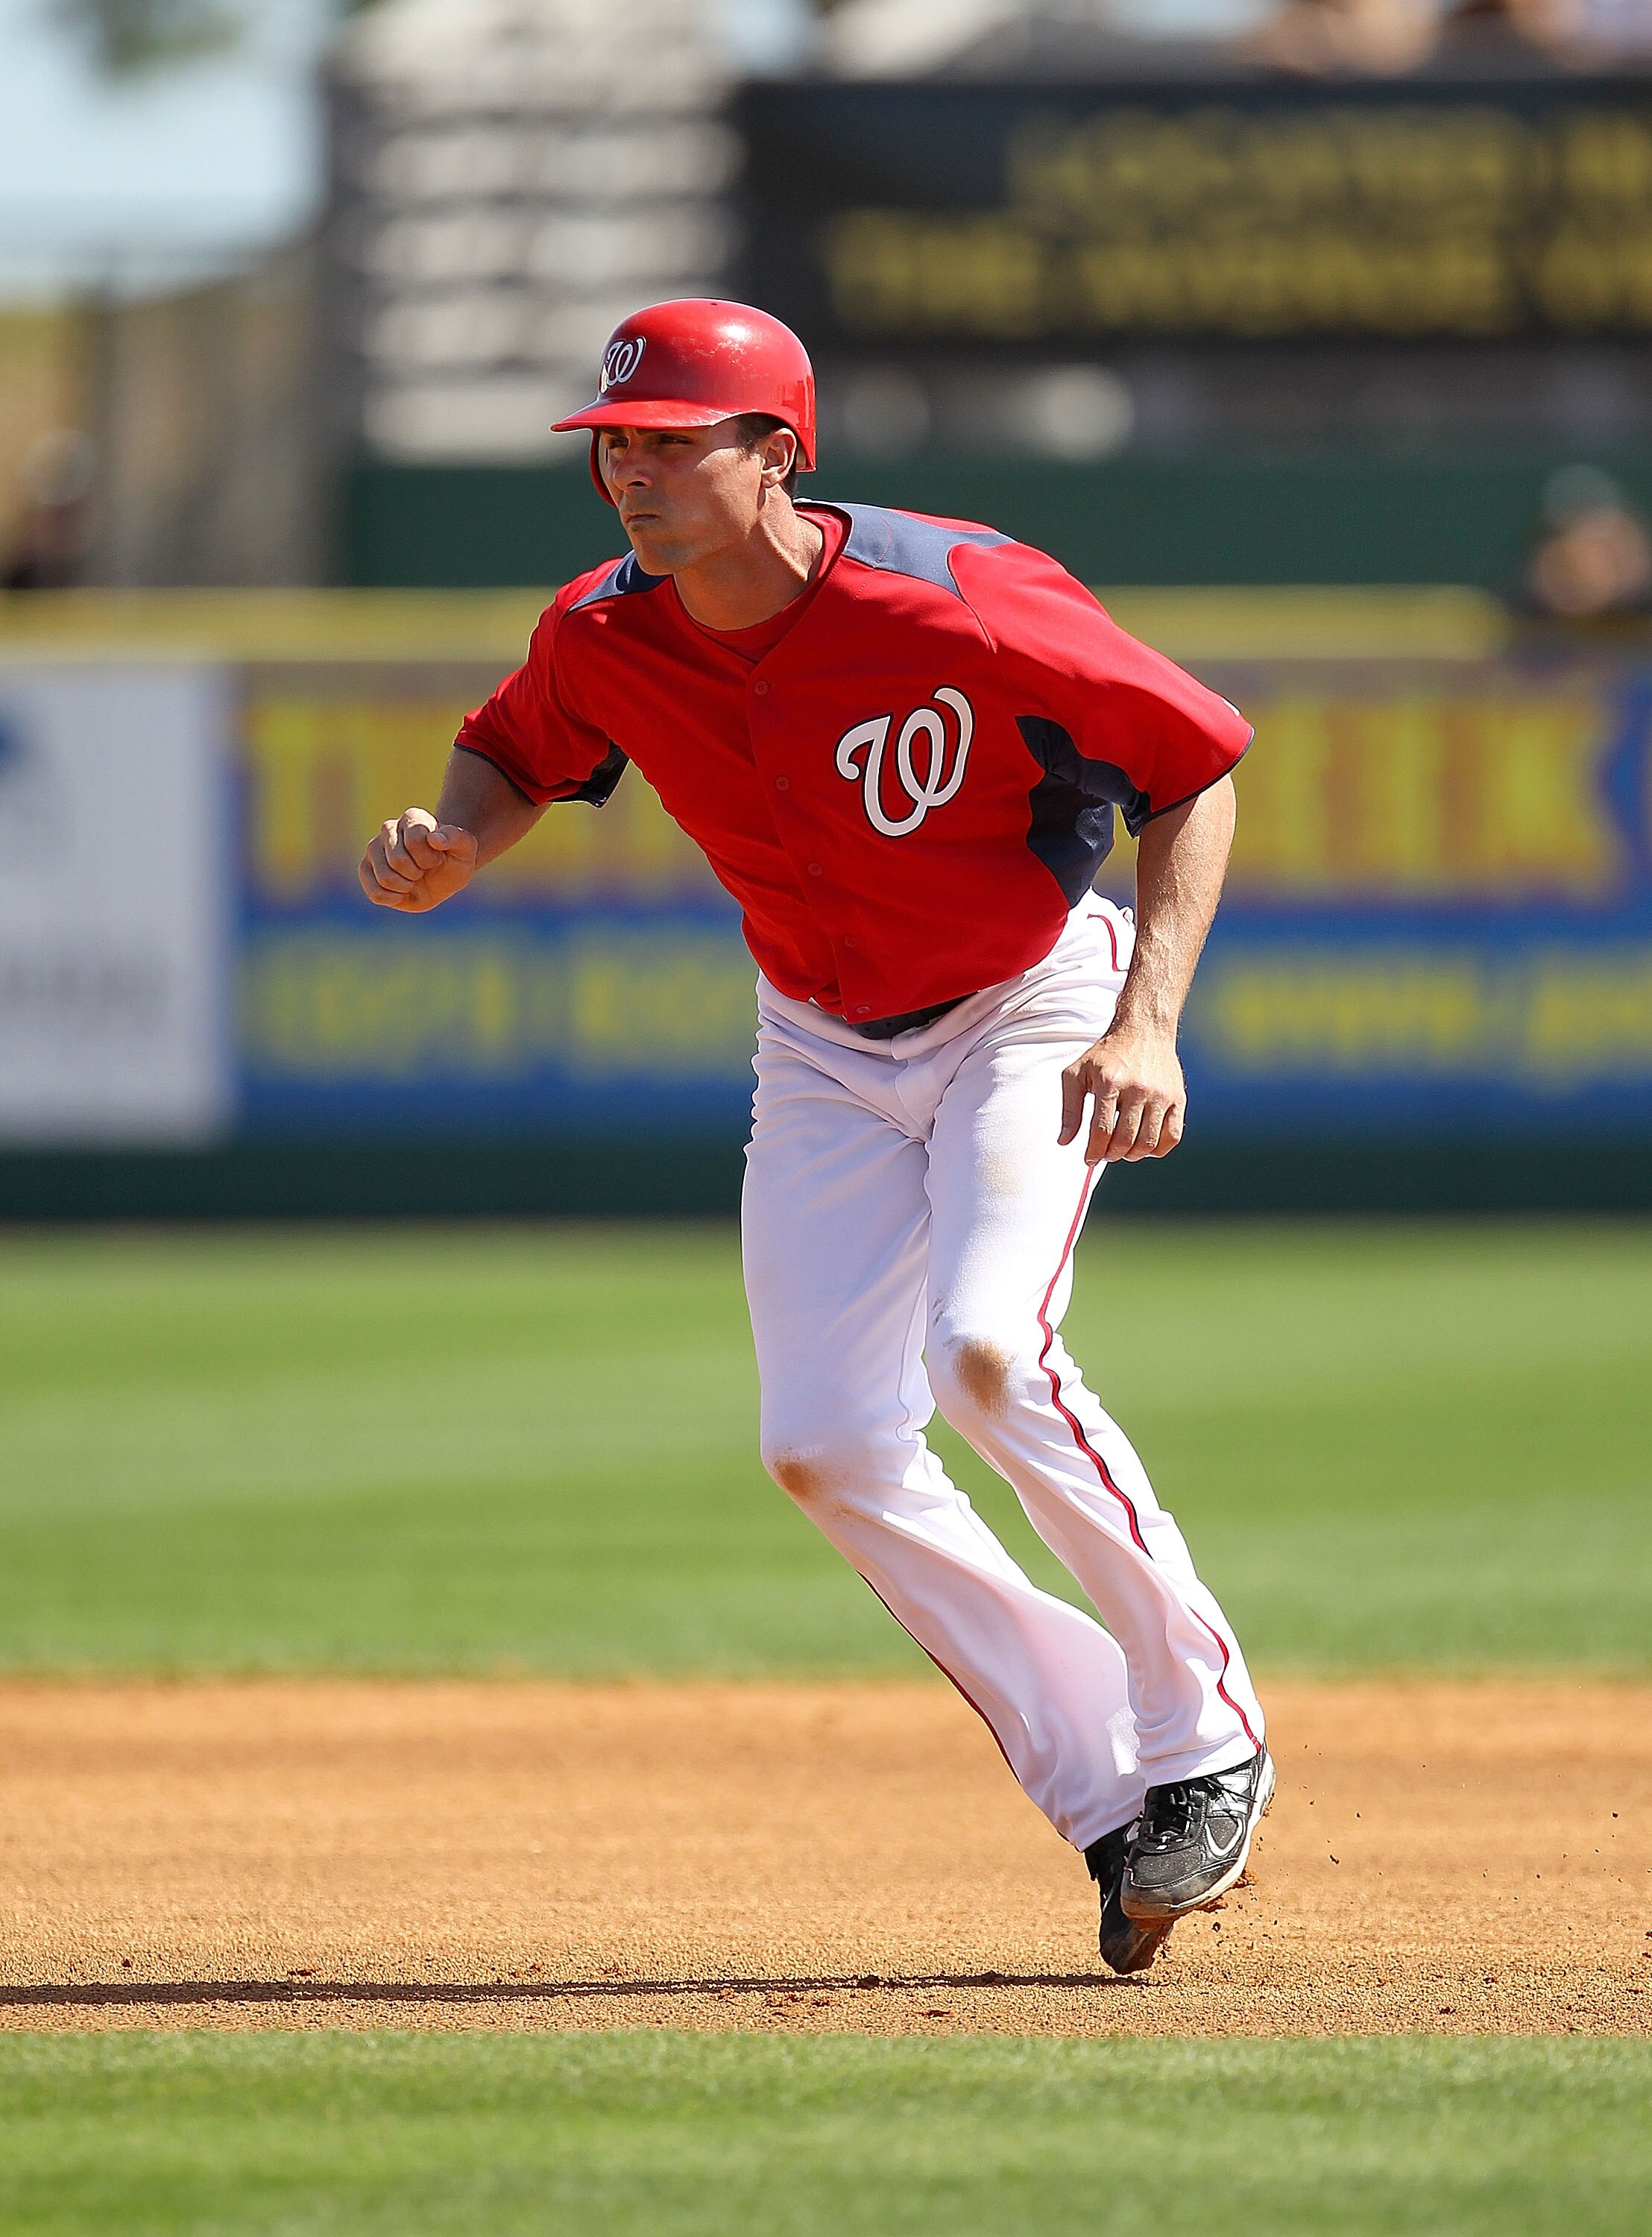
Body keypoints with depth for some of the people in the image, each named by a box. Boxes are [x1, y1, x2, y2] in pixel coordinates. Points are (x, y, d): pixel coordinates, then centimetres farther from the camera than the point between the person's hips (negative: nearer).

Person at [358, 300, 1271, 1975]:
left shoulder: (963, 608, -29)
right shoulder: (603, 640, -13)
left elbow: (1196, 769, -19)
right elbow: (515, 756, 10)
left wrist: (1147, 1021, -28)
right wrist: (450, 847, -15)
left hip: (1029, 1010, -6)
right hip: (823, 1053, 6)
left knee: (983, 1349, -29)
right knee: (825, 1446, -7)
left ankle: (1202, 1735, -9)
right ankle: (1105, 1791, 7)